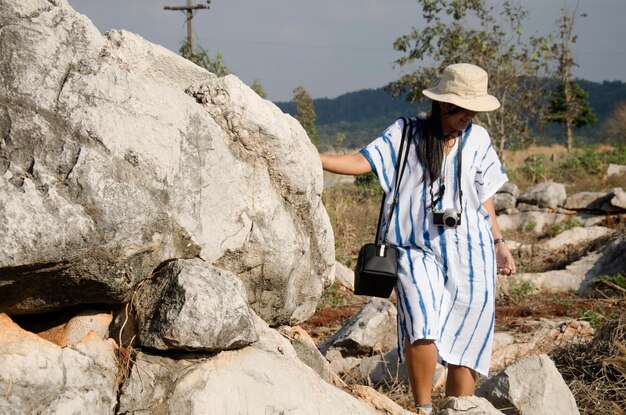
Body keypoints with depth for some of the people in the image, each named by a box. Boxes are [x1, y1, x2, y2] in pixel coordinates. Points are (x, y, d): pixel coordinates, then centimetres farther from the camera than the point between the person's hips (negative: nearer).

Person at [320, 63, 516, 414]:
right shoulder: (406, 134, 0)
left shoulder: (477, 139, 9)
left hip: (469, 253, 3)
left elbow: (484, 197, 16)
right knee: (423, 325, -24)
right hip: (418, 250, -3)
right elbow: (361, 162, -8)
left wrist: (499, 243, 17)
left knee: (468, 337, 1)